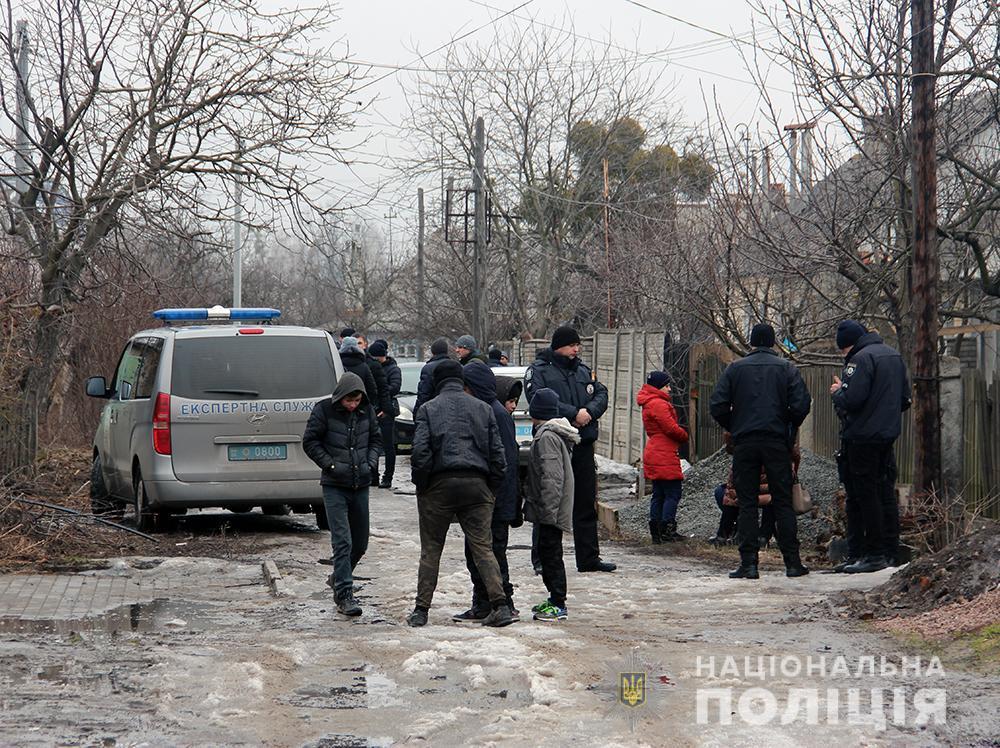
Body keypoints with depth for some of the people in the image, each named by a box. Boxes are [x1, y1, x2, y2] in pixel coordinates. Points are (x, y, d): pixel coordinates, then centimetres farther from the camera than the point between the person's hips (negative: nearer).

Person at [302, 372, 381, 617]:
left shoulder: (367, 411, 4)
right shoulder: (324, 410, -8)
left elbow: (375, 439, 17)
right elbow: (310, 442, -4)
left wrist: (371, 463, 1)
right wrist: (331, 465, -11)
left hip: (361, 485, 5)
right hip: (334, 486, -5)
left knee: (360, 542, 12)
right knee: (342, 541, -12)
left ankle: (338, 578, 36)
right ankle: (344, 595, -9)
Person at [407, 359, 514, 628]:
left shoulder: (429, 409, 2)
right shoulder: (483, 408, 10)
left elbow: (420, 452, -8)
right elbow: (497, 452, 7)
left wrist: (421, 485, 2)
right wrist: (492, 486, 14)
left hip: (439, 485, -2)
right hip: (476, 485, 2)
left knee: (430, 550, 7)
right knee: (483, 547, 2)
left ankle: (421, 610, 7)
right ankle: (500, 605, -8)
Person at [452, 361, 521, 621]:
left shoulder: (497, 414, -15)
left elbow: (506, 459, -18)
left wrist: (494, 495, -20)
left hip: (495, 501, -9)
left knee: (493, 551, -4)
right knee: (474, 552, 12)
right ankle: (482, 605, 20)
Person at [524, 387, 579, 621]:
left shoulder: (547, 437, -16)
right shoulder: (557, 434, 16)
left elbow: (551, 477, -23)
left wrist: (548, 510, -23)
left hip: (550, 510, -10)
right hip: (552, 510, 10)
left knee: (550, 553, -7)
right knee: (547, 553, 16)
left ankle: (558, 605, -5)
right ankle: (555, 599, 23)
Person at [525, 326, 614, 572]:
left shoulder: (583, 370, 16)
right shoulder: (538, 371, -3)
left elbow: (601, 394, 10)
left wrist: (589, 411, -12)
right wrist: (573, 414, -20)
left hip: (583, 445, 6)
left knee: (586, 503, 9)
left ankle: (588, 558, 15)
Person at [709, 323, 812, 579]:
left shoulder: (735, 368, 4)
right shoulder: (786, 368, 3)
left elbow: (717, 407, -3)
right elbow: (801, 405, -7)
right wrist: (789, 429, 10)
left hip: (744, 443, 0)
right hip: (777, 443, 0)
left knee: (747, 503, 3)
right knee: (783, 502, 6)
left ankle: (749, 563, -2)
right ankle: (792, 562, 4)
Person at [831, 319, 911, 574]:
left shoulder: (861, 359, -14)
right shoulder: (894, 355, 15)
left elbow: (851, 400, -22)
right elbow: (905, 399, 19)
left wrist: (837, 391, -3)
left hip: (862, 438, -9)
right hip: (888, 436, 9)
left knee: (864, 495, -4)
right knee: (886, 493, 12)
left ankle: (874, 555, -4)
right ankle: (890, 552, 15)